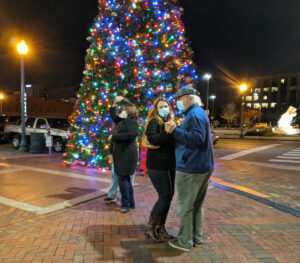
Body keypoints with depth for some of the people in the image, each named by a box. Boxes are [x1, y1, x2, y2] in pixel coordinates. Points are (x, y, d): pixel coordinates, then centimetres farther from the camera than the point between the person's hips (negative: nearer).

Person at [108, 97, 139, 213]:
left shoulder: (132, 121, -10)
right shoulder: (123, 121, 16)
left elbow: (131, 135, -26)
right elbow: (114, 117, 31)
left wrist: (113, 136, -17)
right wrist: (115, 103, 20)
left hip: (126, 155, -10)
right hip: (122, 154, 10)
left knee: (122, 179, -5)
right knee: (126, 179, 15)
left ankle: (126, 204, 7)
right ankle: (131, 203, 26)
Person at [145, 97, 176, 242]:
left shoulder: (170, 121, 16)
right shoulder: (154, 121, -7)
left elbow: (173, 141, 13)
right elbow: (153, 139, -24)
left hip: (169, 165, 8)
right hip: (157, 165, -8)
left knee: (168, 196, 11)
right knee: (165, 196, -7)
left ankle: (160, 227, 25)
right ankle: (150, 227, 11)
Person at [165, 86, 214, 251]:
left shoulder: (194, 115, -14)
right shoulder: (199, 113, 18)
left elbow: (197, 138, -25)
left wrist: (175, 131, -24)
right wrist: (176, 130, 13)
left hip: (191, 169, -10)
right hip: (204, 167, 10)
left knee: (185, 207, 2)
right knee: (196, 205, 18)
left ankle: (185, 242, 15)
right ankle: (197, 238, 29)